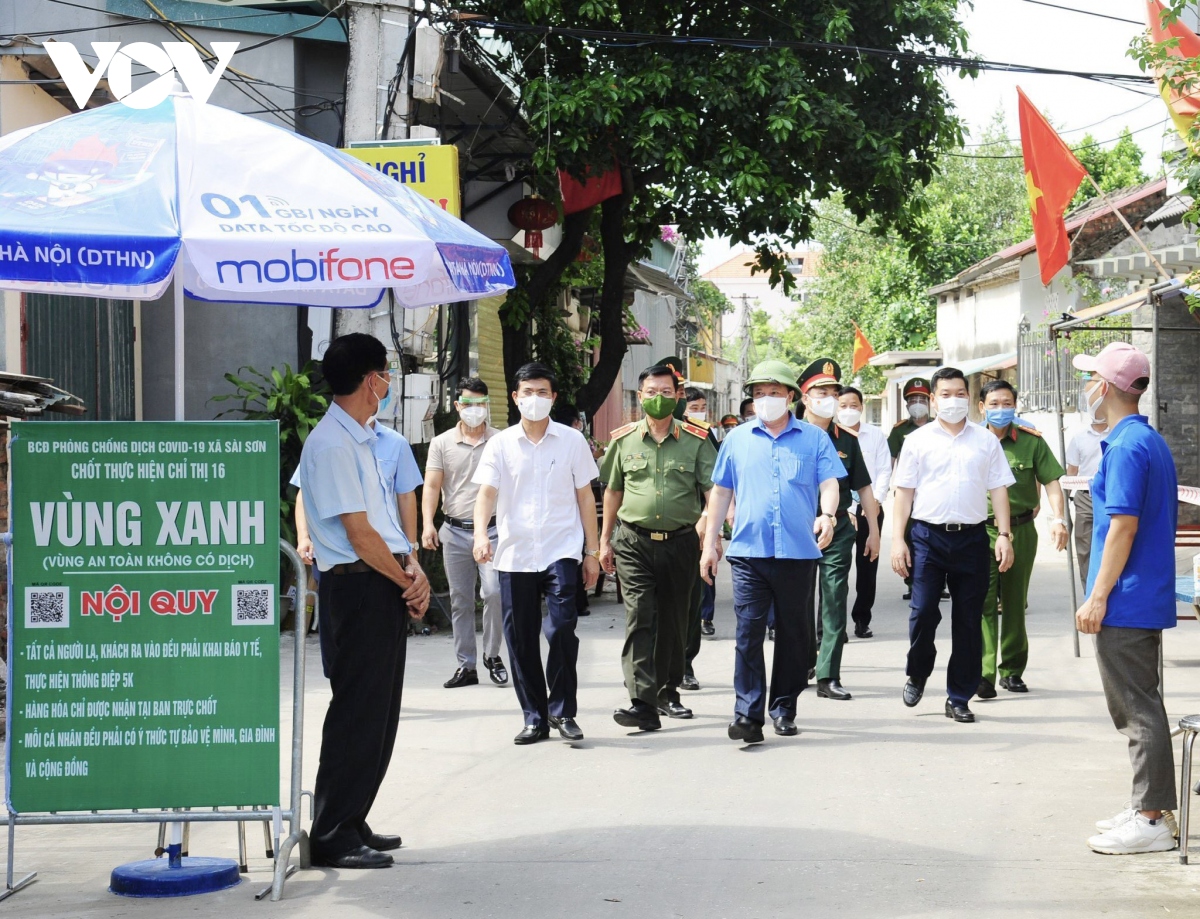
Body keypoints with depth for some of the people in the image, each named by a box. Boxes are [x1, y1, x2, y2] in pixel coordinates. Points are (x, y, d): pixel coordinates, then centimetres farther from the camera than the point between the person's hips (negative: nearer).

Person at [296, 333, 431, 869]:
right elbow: (358, 533, -17)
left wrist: (413, 570, 0)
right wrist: (406, 581, -7)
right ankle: (333, 838, -2)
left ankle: (353, 824, 23)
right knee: (356, 714, -7)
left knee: (379, 714, 14)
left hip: (386, 587, 10)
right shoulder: (332, 444, -15)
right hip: (360, 588, -10)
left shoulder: (361, 440, 17)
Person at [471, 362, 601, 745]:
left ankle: (563, 711, -4)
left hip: (560, 550, -2)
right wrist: (481, 533, -21)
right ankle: (534, 717, 15)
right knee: (520, 639, 4)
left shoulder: (571, 441, 6)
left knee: (561, 627, -16)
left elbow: (585, 497, 9)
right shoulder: (501, 444, 7)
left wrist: (593, 551, 6)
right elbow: (487, 492, -2)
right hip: (514, 553, 2)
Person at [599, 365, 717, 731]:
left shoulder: (696, 440, 2)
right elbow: (613, 491, 15)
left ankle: (668, 692, 27)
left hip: (680, 541, 1)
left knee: (674, 621, 11)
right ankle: (643, 703, -19)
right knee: (640, 617, -12)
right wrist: (605, 540, 14)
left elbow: (713, 489, -3)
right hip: (634, 543, -1)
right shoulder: (624, 439, 6)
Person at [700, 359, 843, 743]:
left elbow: (829, 484, 0)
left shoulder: (814, 438, 8)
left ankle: (784, 709, 18)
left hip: (798, 552, 0)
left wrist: (827, 514, -22)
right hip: (748, 551, 0)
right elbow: (720, 492, 15)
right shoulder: (737, 439, 12)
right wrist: (710, 542, 11)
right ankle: (748, 713, -8)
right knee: (748, 631, -7)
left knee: (794, 633, 7)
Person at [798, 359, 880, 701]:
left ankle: (828, 678, 5)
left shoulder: (846, 439, 9)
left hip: (839, 531, 3)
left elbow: (863, 487, 14)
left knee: (834, 606, 1)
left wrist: (874, 530, 11)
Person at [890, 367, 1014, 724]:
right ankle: (917, 675, 19)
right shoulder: (918, 440, 6)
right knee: (923, 612, -8)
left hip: (971, 535, 1)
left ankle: (959, 698, 11)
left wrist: (1004, 535, 0)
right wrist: (897, 539, -2)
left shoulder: (985, 440, 10)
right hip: (928, 535, -1)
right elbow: (904, 491, 5)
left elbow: (998, 489, 9)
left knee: (968, 621, 3)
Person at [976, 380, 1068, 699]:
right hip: (981, 531, -1)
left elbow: (1051, 482, 0)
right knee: (983, 603, -12)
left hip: (1021, 531, 1)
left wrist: (1058, 519, -13)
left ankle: (1012, 670, 23)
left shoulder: (1032, 441, 2)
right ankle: (984, 675, -16)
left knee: (1015, 604, 11)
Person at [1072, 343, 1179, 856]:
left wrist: (1097, 597, -19)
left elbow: (1124, 526, -22)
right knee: (1140, 707, 15)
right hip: (1149, 599, 10)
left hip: (1125, 602, -10)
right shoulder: (1154, 442, 14)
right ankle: (1148, 809, 22)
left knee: (1137, 710, -6)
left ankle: (1150, 821, -2)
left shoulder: (1126, 447, -17)